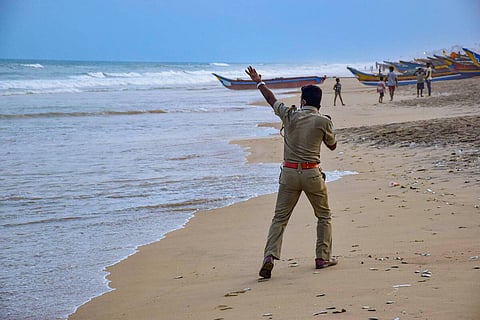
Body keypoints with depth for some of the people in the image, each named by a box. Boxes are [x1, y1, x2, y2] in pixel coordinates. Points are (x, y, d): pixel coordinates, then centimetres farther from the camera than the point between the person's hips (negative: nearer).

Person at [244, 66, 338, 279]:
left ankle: (270, 256, -10)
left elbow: (272, 99, 18)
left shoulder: (289, 115, 0)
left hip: (289, 172, 2)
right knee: (324, 216, 16)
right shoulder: (323, 122, -5)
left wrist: (258, 82, 35)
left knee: (280, 217, 5)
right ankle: (323, 257, 15)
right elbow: (332, 146, 11)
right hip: (312, 173, -2)